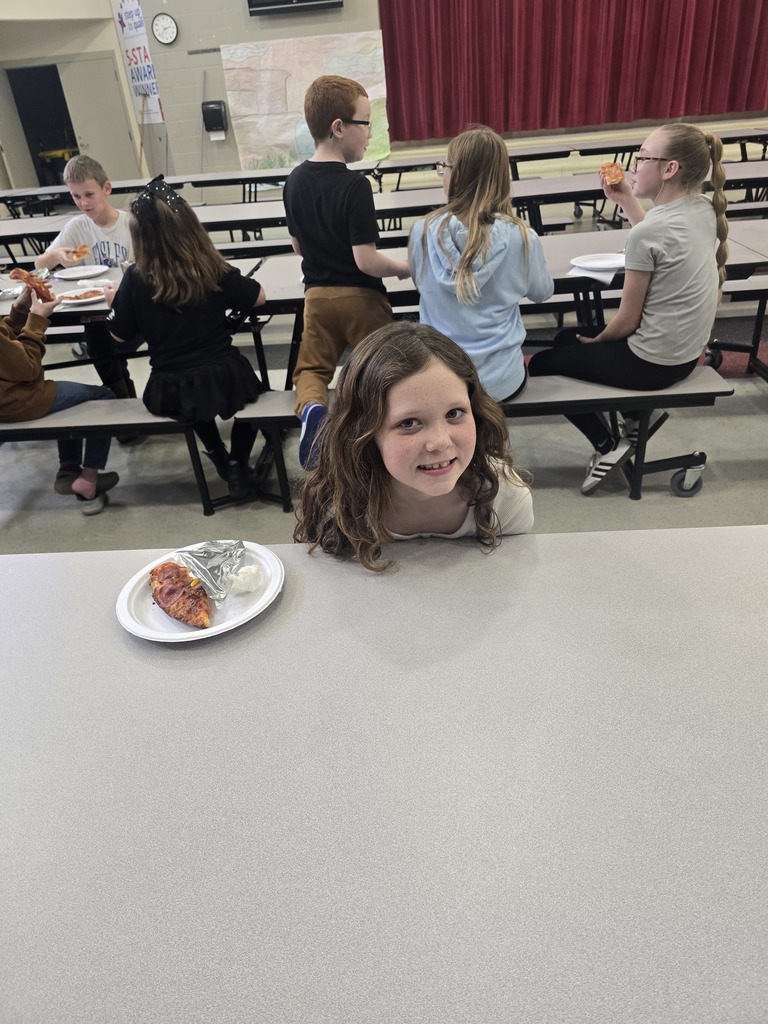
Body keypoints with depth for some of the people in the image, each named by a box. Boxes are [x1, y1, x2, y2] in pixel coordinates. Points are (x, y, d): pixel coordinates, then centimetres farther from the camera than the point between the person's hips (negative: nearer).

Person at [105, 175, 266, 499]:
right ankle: (237, 465, 23)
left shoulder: (135, 279, -10)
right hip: (226, 379, -1)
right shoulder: (215, 271, -10)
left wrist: (115, 301, 20)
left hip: (170, 393, 1)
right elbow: (259, 297, 6)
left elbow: (120, 335, 2)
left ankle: (220, 460, 36)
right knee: (244, 377, 33)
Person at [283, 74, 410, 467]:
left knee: (312, 367, 16)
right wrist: (403, 267, -4)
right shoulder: (354, 185, -18)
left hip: (317, 294, 4)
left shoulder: (294, 181, 1)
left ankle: (311, 408, -16)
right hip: (360, 296, -4)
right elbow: (366, 261, -21)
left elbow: (298, 246, 12)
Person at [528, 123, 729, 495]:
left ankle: (607, 447, 9)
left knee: (542, 363, 8)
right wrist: (627, 200, 13)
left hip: (653, 362, -9)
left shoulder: (646, 233, -25)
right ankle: (640, 413, 16)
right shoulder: (705, 209, -1)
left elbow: (628, 319, -18)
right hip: (686, 351, 9)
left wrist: (596, 340, 2)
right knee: (567, 338, 24)